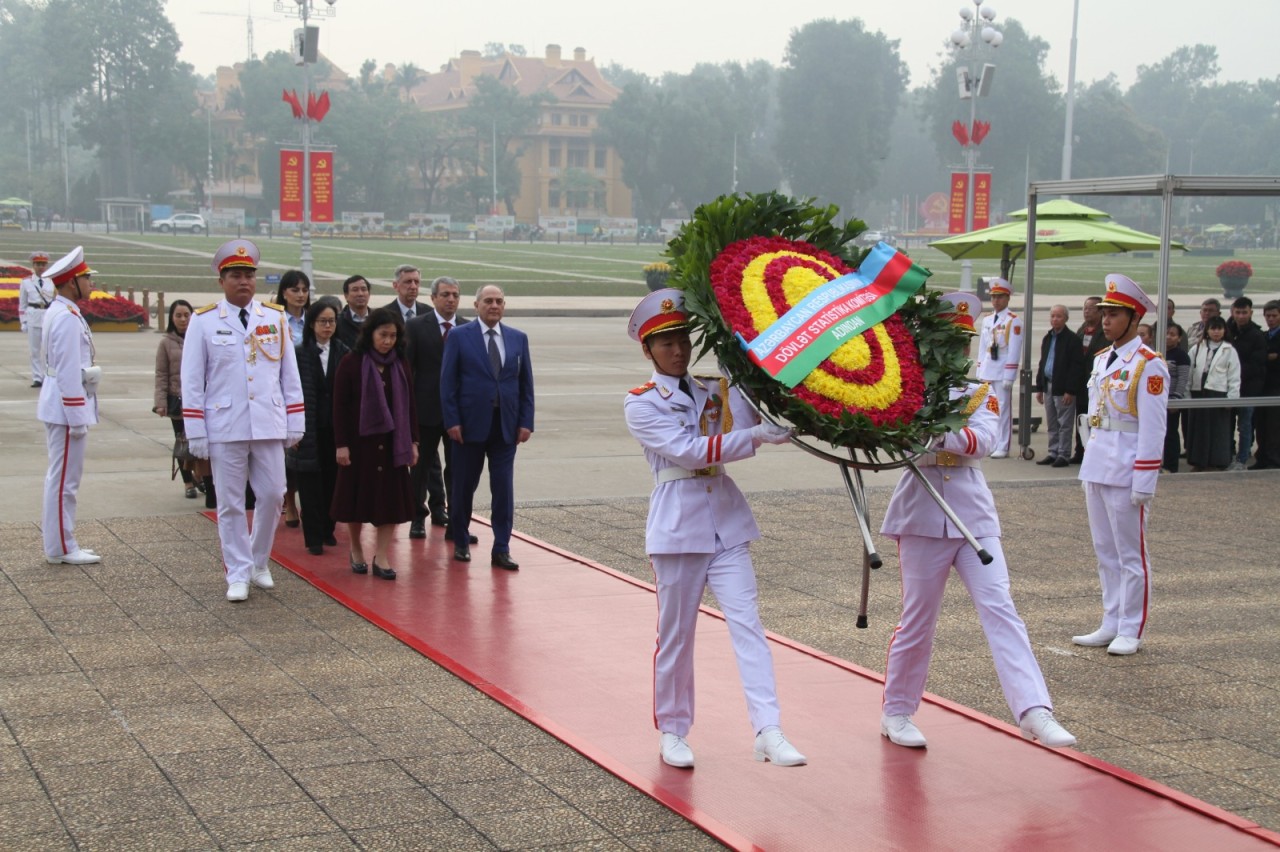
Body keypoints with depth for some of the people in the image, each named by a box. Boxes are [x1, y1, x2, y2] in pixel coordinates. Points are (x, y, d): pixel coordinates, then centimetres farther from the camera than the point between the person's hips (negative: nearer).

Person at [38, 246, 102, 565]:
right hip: (67, 406, -10)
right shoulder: (68, 318, -19)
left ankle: (59, 541, 23)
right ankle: (61, 548, 3)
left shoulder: (58, 312, 12)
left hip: (57, 407, 10)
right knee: (65, 479, -3)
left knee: (60, 476, 15)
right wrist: (77, 418, -20)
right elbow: (69, 372, -22)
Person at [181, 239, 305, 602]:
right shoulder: (203, 321, 0)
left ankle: (259, 563, 25)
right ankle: (238, 575, 14)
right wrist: (196, 432, -4)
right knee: (231, 504, 4)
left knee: (272, 496, 5)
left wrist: (295, 423, 6)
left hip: (269, 426, 2)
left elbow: (290, 374, 9)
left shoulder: (276, 318, 6)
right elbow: (192, 380, 0)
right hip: (224, 429, -2)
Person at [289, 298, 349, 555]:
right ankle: (314, 538, 5)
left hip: (335, 427, 2)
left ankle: (327, 530, 21)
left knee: (331, 481, 8)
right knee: (311, 484, 0)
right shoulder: (300, 354, -3)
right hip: (309, 429, -2)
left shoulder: (343, 353, 4)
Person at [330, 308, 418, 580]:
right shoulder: (352, 364, -7)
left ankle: (381, 557, 4)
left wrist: (413, 441, 4)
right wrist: (341, 444, -12)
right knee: (358, 496, 7)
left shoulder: (400, 366, 5)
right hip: (360, 442, -3)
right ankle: (356, 549, 26)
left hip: (391, 444, 3)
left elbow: (410, 405, 8)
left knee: (390, 499, 0)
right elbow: (340, 407, -7)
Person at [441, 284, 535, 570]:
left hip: (506, 426, 2)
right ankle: (461, 543, 24)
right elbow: (448, 382, -3)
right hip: (470, 424, -2)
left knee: (504, 490, 0)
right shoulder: (459, 336, -1)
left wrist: (526, 422, 0)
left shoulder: (518, 338, 8)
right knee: (464, 487, 9)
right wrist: (451, 421, -10)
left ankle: (501, 550, 5)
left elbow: (526, 383, 8)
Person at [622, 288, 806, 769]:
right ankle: (672, 732, 22)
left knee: (746, 622, -7)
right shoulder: (641, 405, -3)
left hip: (727, 521, 3)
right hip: (678, 526, -3)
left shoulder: (717, 391, 11)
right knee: (676, 634, 6)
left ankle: (768, 732, -12)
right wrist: (756, 437, -26)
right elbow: (689, 451, -18)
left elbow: (753, 423, -5)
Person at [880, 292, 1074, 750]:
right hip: (922, 514, -2)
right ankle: (896, 711, 23)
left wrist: (933, 433, -29)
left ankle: (1034, 711, -17)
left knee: (1000, 608, -9)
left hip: (974, 515, 2)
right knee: (917, 620, 6)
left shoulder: (981, 394, 7)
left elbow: (981, 440, -13)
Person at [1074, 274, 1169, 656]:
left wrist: (1144, 482, -18)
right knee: (1105, 552, 13)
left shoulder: (1148, 365, -12)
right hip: (1096, 467, 8)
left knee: (1130, 553, 1)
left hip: (1125, 472, -8)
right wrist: (1088, 466, 15)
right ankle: (1111, 625, 22)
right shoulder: (1101, 359, 12)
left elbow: (1153, 428, -15)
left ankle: (1131, 631, 9)